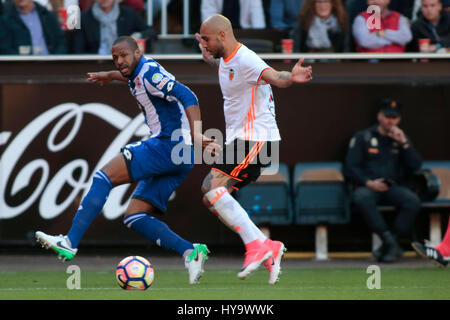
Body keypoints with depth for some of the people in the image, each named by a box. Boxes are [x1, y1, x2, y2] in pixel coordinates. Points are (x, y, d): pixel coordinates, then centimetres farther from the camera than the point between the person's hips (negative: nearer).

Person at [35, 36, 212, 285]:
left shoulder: (150, 71, -9)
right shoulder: (139, 74, 19)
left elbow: (187, 96, -22)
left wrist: (195, 133, -33)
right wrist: (111, 75, 55)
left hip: (169, 144, -10)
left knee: (104, 177, -13)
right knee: (134, 217, 4)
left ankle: (70, 243, -20)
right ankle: (190, 252, -9)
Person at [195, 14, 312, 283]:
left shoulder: (245, 60, -17)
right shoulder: (224, 60, 14)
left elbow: (274, 77, -37)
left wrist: (291, 78, -56)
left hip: (255, 139, -10)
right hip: (238, 139, 10)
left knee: (212, 186, -23)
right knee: (212, 198, 5)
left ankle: (256, 245, -27)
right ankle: (269, 249, 2)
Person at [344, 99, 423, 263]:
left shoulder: (402, 139, 20)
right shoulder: (362, 137, 12)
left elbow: (416, 166, 7)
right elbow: (350, 169, 3)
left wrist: (404, 143, -4)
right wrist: (369, 182, -13)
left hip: (395, 187, 2)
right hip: (368, 186, -2)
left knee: (413, 201, -31)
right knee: (361, 198, -38)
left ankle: (388, 244, -26)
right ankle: (391, 243, -37)